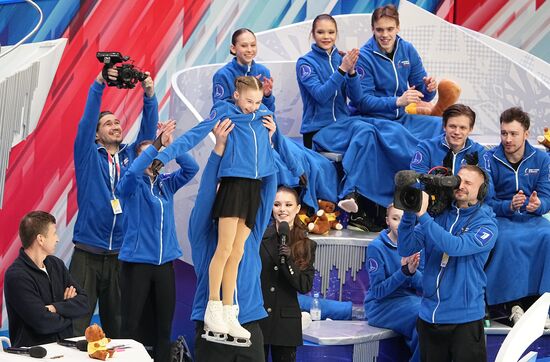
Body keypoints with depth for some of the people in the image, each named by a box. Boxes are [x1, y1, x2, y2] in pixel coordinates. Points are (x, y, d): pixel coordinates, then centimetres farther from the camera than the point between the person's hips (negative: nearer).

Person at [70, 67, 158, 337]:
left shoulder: (131, 155, 13)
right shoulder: (89, 156, 4)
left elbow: (148, 128, 4)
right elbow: (86, 121, -8)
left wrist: (149, 94, -11)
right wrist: (99, 84, -19)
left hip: (121, 254, 3)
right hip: (87, 253, -3)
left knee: (117, 323, 9)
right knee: (77, 323, -7)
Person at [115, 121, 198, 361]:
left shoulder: (166, 184, 11)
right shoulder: (131, 186, -1)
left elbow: (191, 168, -2)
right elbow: (132, 172, -24)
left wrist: (170, 145, -14)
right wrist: (156, 144, -28)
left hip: (165, 262, 4)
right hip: (137, 261, -4)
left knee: (164, 324, 7)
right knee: (132, 325, -5)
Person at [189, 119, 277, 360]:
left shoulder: (251, 231, 12)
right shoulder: (203, 232, 5)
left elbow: (268, 189, 6)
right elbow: (205, 193, -8)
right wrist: (219, 148, -16)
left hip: (250, 325, 3)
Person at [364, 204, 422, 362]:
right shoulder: (376, 247, -8)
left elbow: (425, 286, 0)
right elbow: (378, 291, -10)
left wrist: (413, 272, -22)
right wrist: (404, 272, -23)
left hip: (410, 300, 4)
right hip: (381, 305, -4)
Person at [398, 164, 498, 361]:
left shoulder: (486, 223, -7)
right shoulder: (438, 214, 4)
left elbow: (455, 247, -24)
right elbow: (405, 249, -3)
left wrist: (423, 215, -26)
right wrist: (409, 213, -16)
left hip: (465, 319, -4)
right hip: (429, 316, 4)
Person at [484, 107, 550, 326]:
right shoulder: (490, 160, -3)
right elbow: (485, 201, -6)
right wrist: (509, 206, -25)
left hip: (532, 219, 2)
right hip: (500, 218, -2)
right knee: (507, 240, -36)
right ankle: (513, 304, -27)